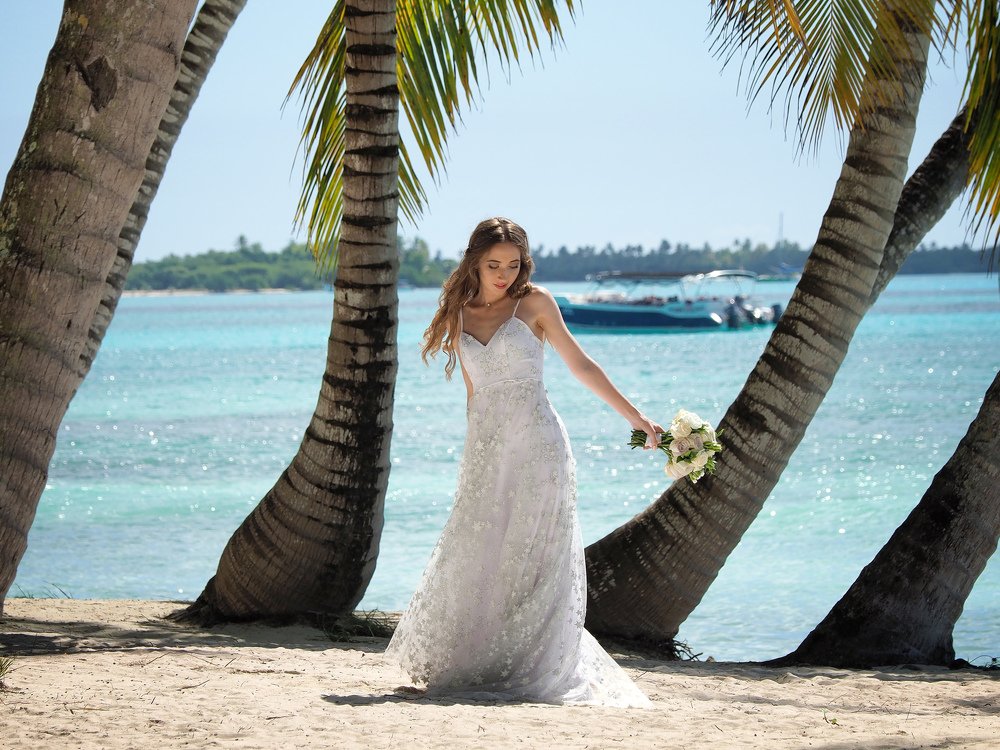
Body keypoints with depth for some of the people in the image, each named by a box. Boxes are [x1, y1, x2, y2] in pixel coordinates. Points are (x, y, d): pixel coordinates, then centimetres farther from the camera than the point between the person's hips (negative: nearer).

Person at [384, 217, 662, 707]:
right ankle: (469, 667, 15)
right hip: (485, 451, 3)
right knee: (474, 561, 2)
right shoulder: (459, 316, 10)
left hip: (537, 450, -3)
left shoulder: (534, 303, 1)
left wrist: (635, 418, 4)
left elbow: (580, 365, 5)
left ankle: (533, 672, 2)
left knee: (533, 564, -4)